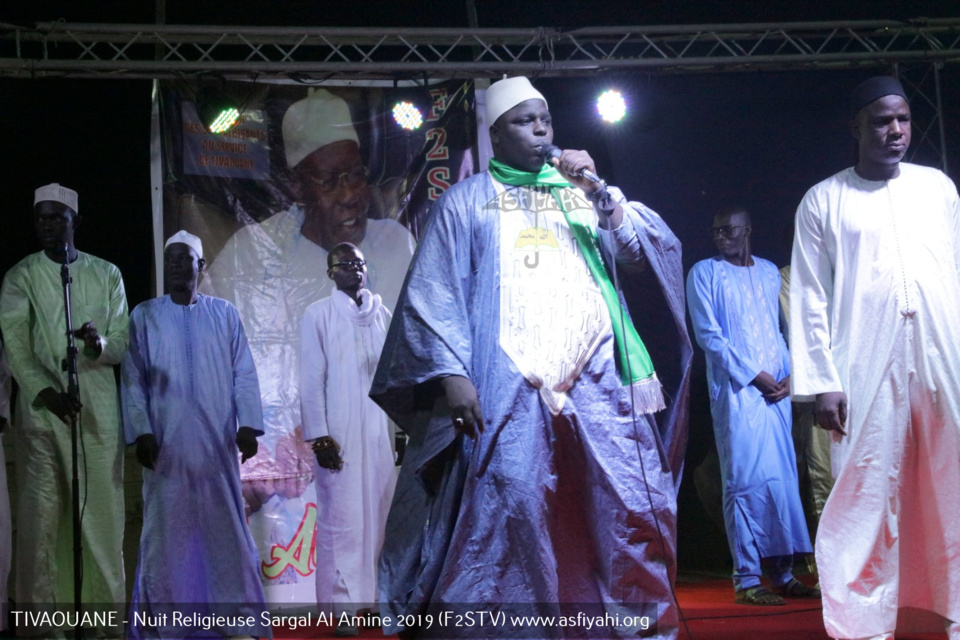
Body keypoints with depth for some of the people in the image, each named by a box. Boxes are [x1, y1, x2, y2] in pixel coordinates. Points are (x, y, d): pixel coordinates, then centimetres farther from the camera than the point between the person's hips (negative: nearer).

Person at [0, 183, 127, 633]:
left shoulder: (106, 274, 12)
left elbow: (124, 343, 9)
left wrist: (99, 342, -14)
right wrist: (45, 392, -18)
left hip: (99, 409, 1)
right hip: (41, 408, -1)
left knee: (103, 512, 0)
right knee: (40, 513, -4)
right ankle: (38, 617, 1)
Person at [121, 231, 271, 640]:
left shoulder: (224, 314, 8)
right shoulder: (145, 316, 8)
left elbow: (244, 374, 5)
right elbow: (133, 379, 4)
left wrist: (247, 425, -6)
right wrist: (140, 431, -7)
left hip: (217, 442, 0)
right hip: (165, 442, 0)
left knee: (226, 527, 3)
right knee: (167, 529, 2)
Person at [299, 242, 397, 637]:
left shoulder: (382, 314, 11)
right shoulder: (319, 315, 0)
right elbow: (311, 380, -3)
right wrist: (319, 436, -10)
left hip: (381, 431, 4)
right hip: (339, 432, -4)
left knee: (381, 514, 5)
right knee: (341, 519, -3)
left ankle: (377, 598, 15)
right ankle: (343, 608, 2)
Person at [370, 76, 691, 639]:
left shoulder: (582, 192, 19)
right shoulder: (466, 201, 10)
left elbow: (655, 247, 8)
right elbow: (433, 294, 3)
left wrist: (600, 192, -5)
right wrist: (449, 374, -10)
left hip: (595, 381, 3)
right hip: (509, 388, -3)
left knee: (624, 508, -1)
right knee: (506, 508, -12)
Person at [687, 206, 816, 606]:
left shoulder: (769, 272, 17)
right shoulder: (704, 272, 3)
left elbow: (784, 328, 16)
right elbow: (708, 335, -5)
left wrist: (789, 373, 0)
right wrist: (755, 375, -9)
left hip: (777, 391, 5)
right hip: (735, 390, -5)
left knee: (783, 479, 6)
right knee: (745, 481, -7)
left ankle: (783, 573, 14)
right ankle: (746, 580, -3)